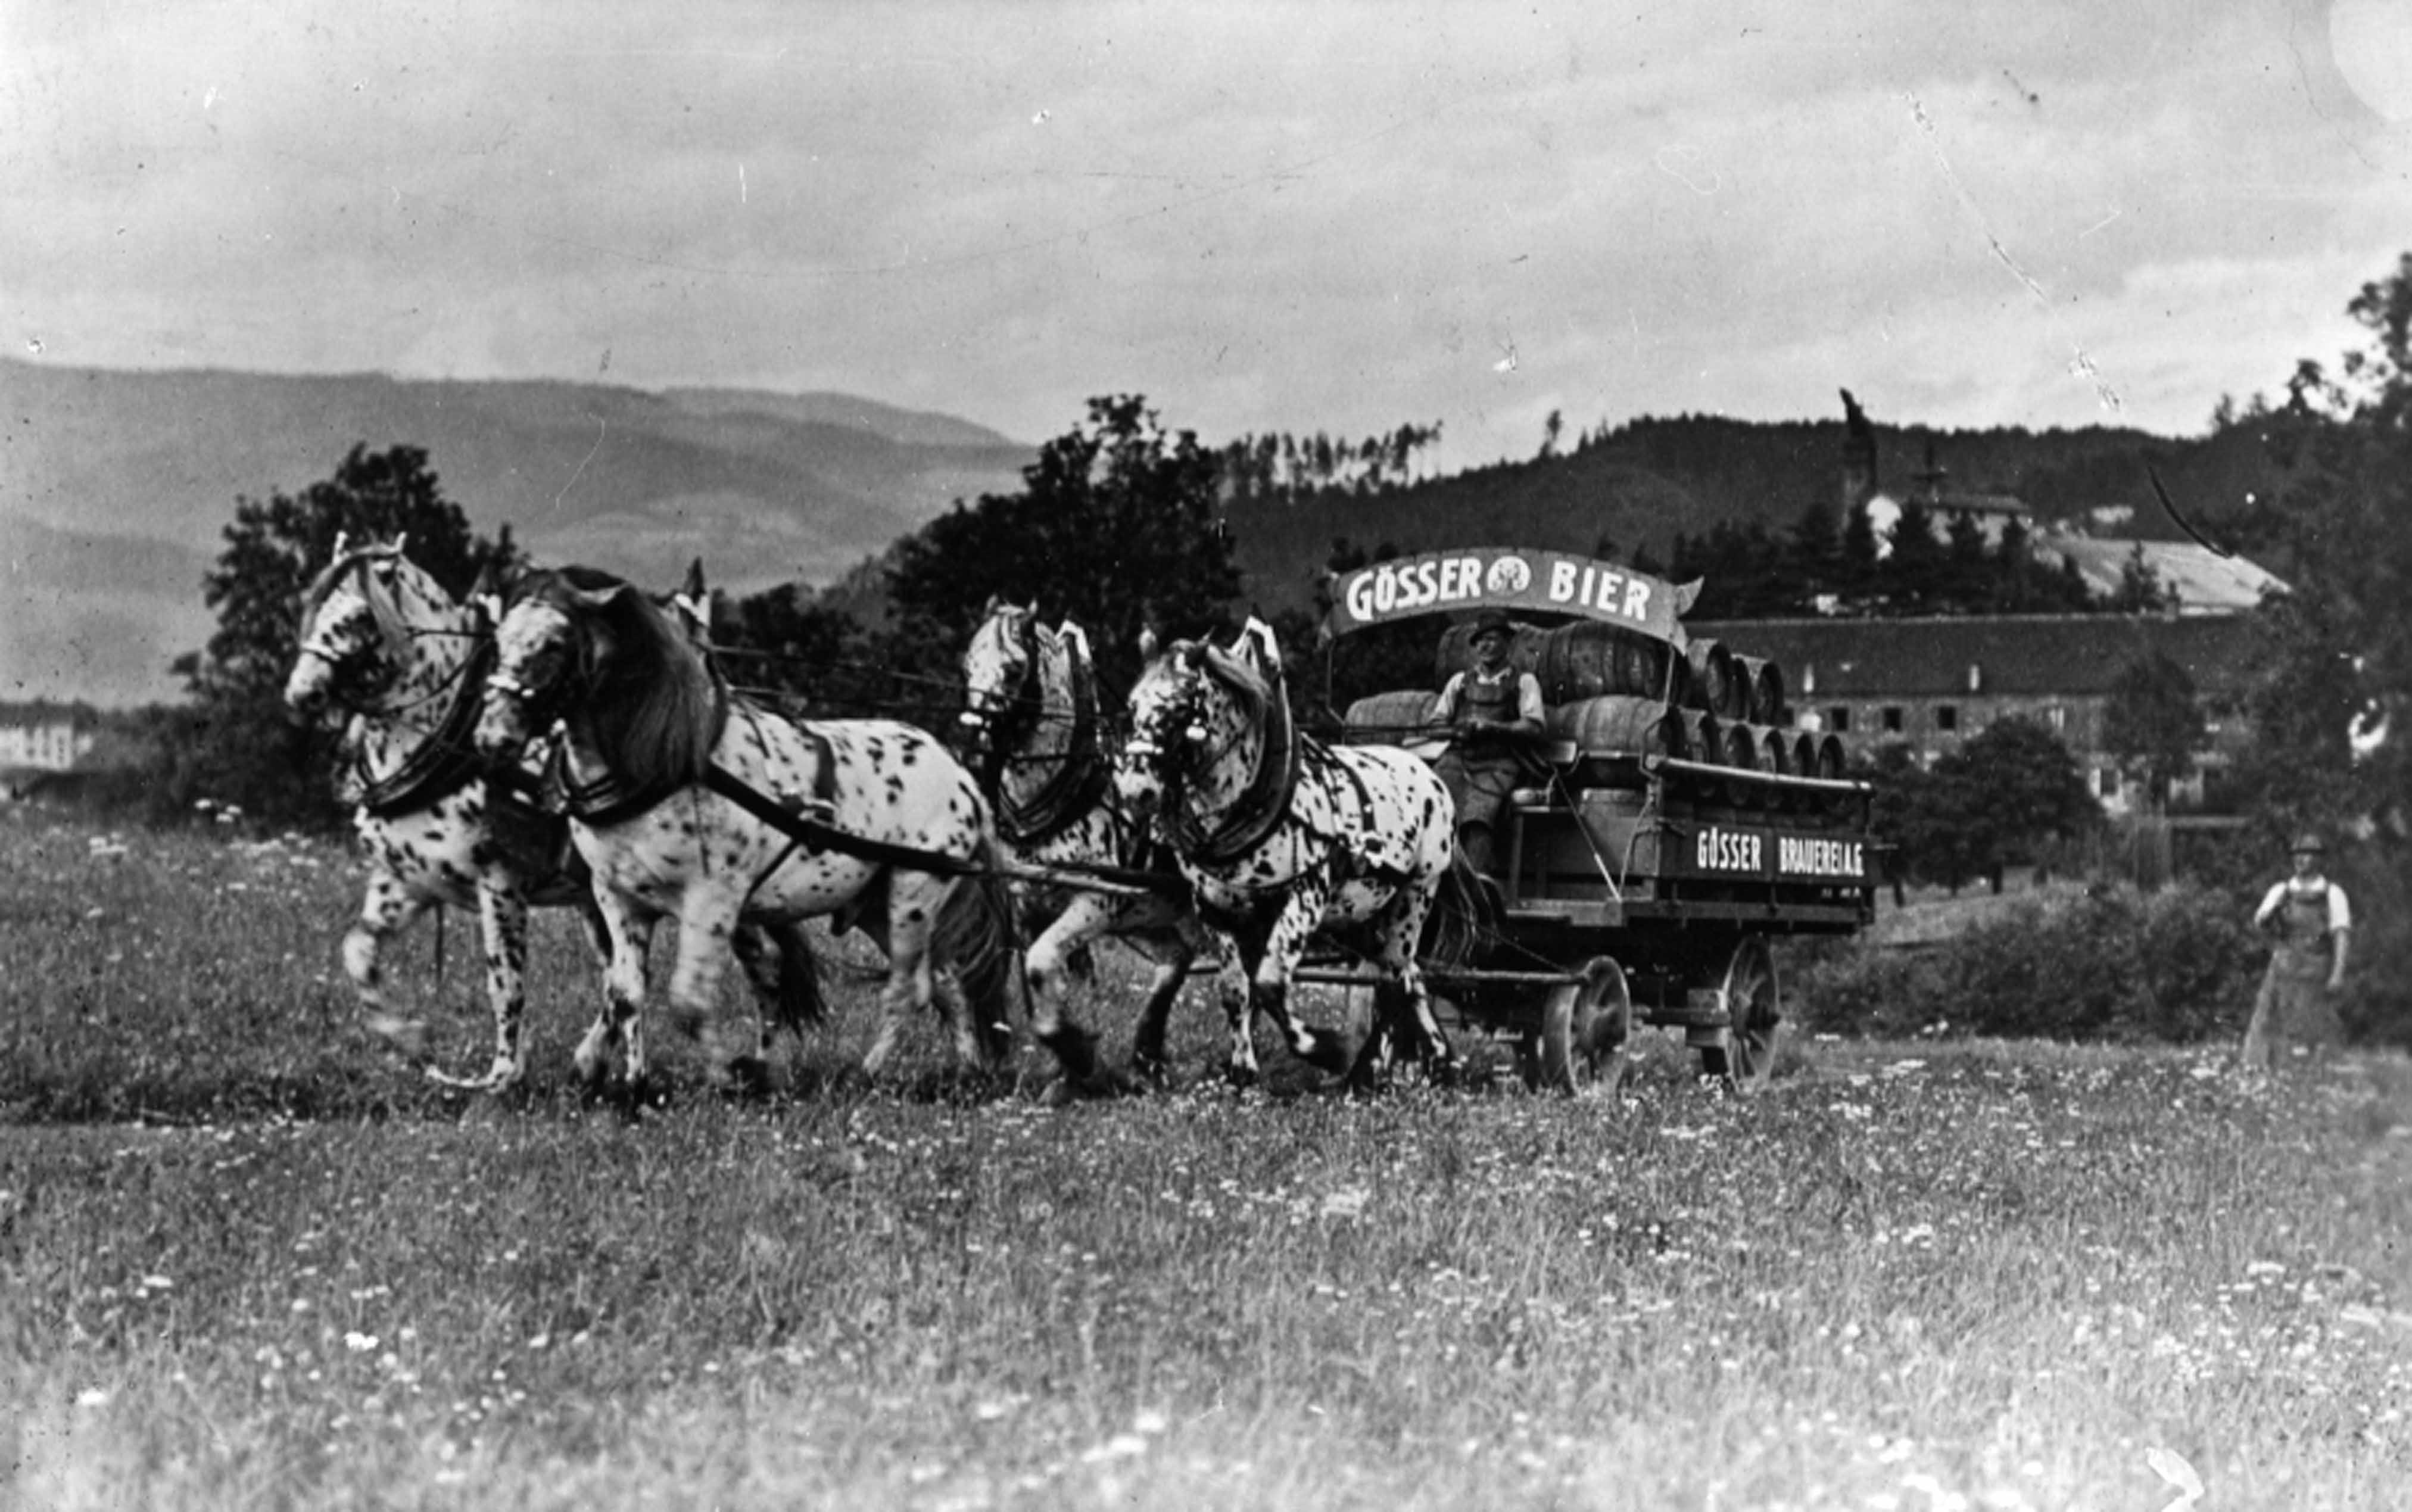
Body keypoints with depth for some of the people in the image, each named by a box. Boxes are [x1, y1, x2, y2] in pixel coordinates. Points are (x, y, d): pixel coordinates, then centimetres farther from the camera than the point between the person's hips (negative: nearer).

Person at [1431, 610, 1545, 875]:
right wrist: (1457, 729, -2)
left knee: (1477, 816, -32)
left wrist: (1491, 727, -10)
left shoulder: (1523, 682, 16)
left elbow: (1533, 728, 3)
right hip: (1458, 757, 3)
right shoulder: (1460, 681, 27)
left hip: (1498, 762, -3)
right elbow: (1436, 722, 21)